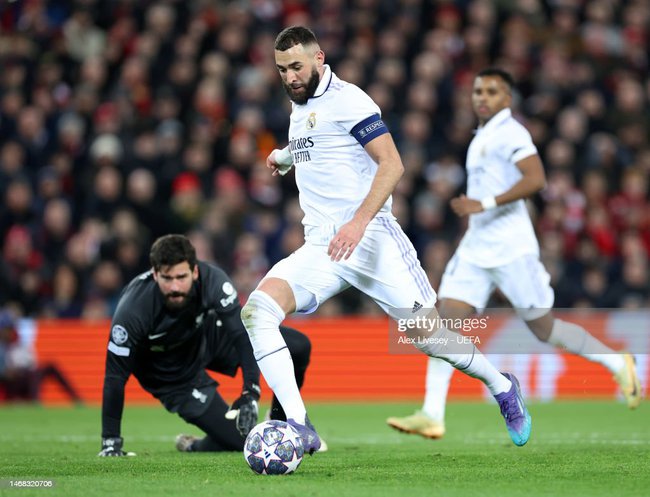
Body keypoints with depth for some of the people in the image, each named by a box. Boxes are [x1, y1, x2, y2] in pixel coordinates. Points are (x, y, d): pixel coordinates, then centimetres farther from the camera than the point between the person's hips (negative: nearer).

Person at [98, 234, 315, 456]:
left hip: (207, 336, 4)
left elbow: (242, 336, -30)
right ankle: (196, 446, 22)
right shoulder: (132, 310, -35)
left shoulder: (212, 280, -31)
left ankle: (279, 425, 15)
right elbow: (115, 374, -28)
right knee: (245, 440, -14)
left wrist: (250, 394, -42)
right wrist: (111, 441, -27)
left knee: (298, 346, -11)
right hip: (173, 375, -4)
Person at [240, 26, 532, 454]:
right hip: (320, 247, 7)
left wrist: (359, 221, -28)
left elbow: (391, 164, -18)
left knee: (427, 333, -5)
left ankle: (503, 388, 26)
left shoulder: (346, 100, -8)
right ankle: (300, 430, -23)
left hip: (369, 239, -7)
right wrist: (285, 157, 37)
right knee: (257, 309, -20)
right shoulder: (300, 108, 18)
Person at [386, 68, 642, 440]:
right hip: (475, 251, 8)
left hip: (510, 251, -8)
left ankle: (617, 363, 22)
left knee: (544, 328, 1)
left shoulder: (510, 133, -11)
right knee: (447, 320, -6)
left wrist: (483, 205, -27)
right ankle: (432, 415, -11)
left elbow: (535, 180, -25)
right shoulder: (482, 137, 17)